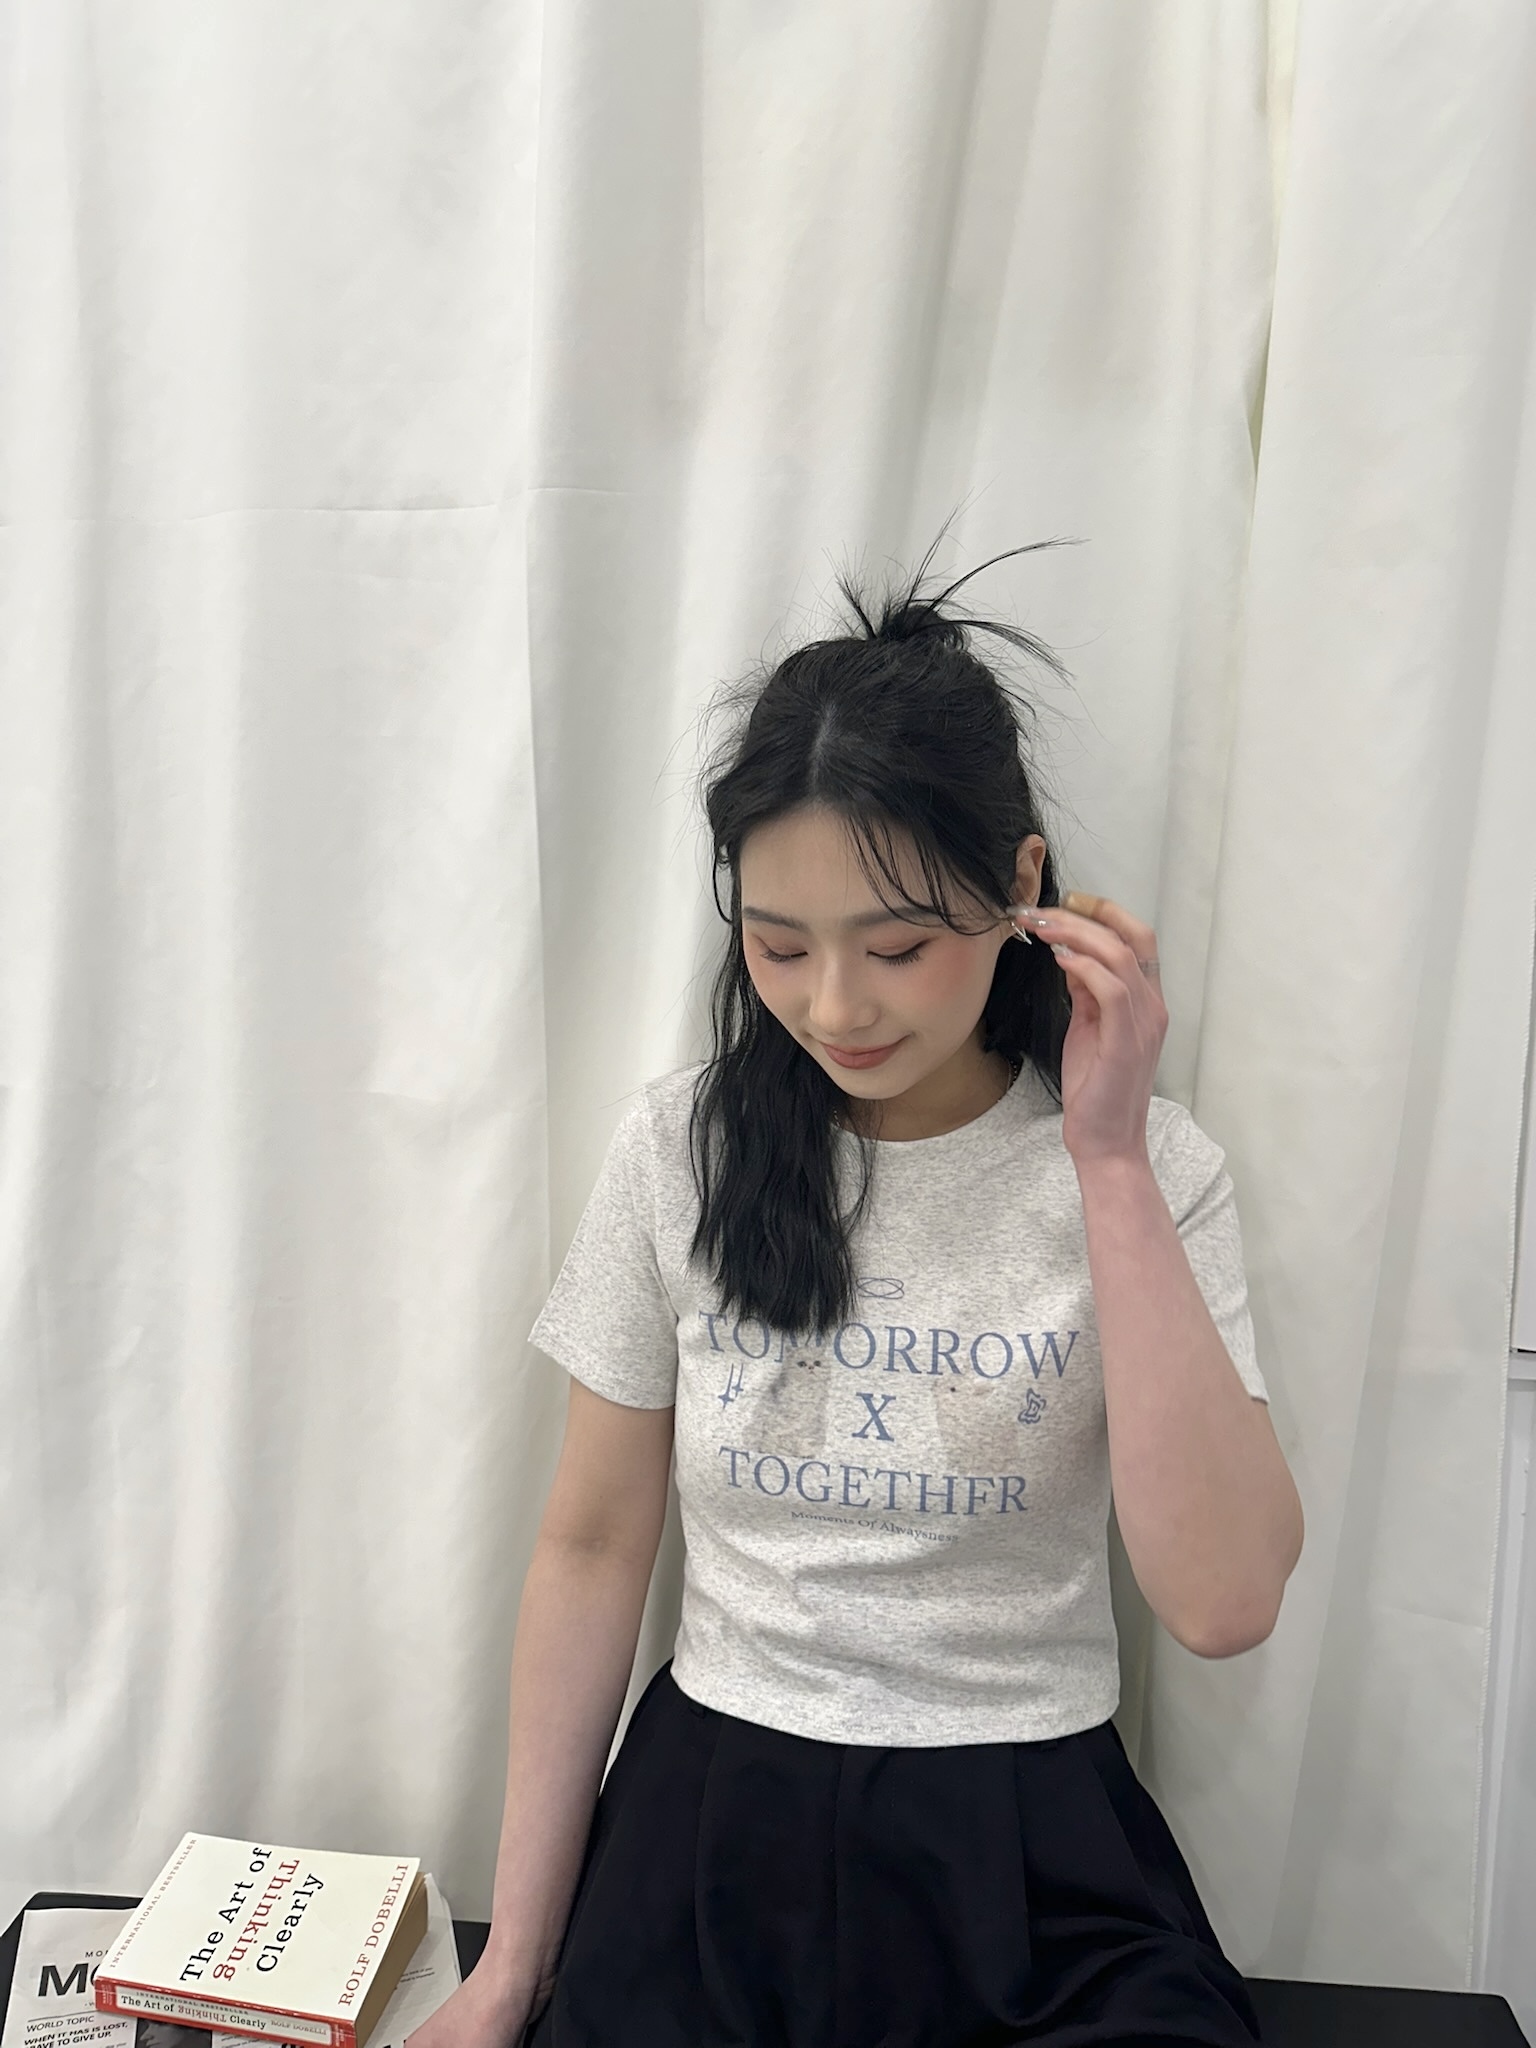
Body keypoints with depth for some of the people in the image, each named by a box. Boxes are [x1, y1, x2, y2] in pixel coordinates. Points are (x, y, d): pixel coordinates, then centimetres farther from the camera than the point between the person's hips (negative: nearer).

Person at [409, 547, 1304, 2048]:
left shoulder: (1142, 1168, -8)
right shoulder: (682, 1146, -5)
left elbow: (1225, 1603, -19)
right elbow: (593, 1547, 1)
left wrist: (1109, 1159, -23)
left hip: (1026, 1858, 0)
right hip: (712, 1822, 1)